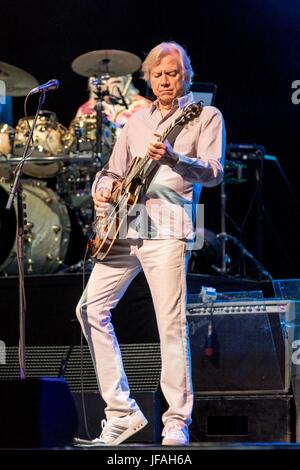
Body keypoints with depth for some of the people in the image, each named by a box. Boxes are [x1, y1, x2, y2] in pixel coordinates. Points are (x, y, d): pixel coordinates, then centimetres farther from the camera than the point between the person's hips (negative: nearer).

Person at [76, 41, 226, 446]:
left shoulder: (205, 116, 5)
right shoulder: (137, 121, 22)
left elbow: (214, 172, -8)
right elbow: (113, 170, 27)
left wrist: (173, 158, -25)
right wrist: (103, 190, 3)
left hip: (167, 225, -6)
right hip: (123, 223, 6)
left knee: (172, 324, -12)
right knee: (91, 307, -1)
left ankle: (178, 422, -6)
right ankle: (122, 411, 3)